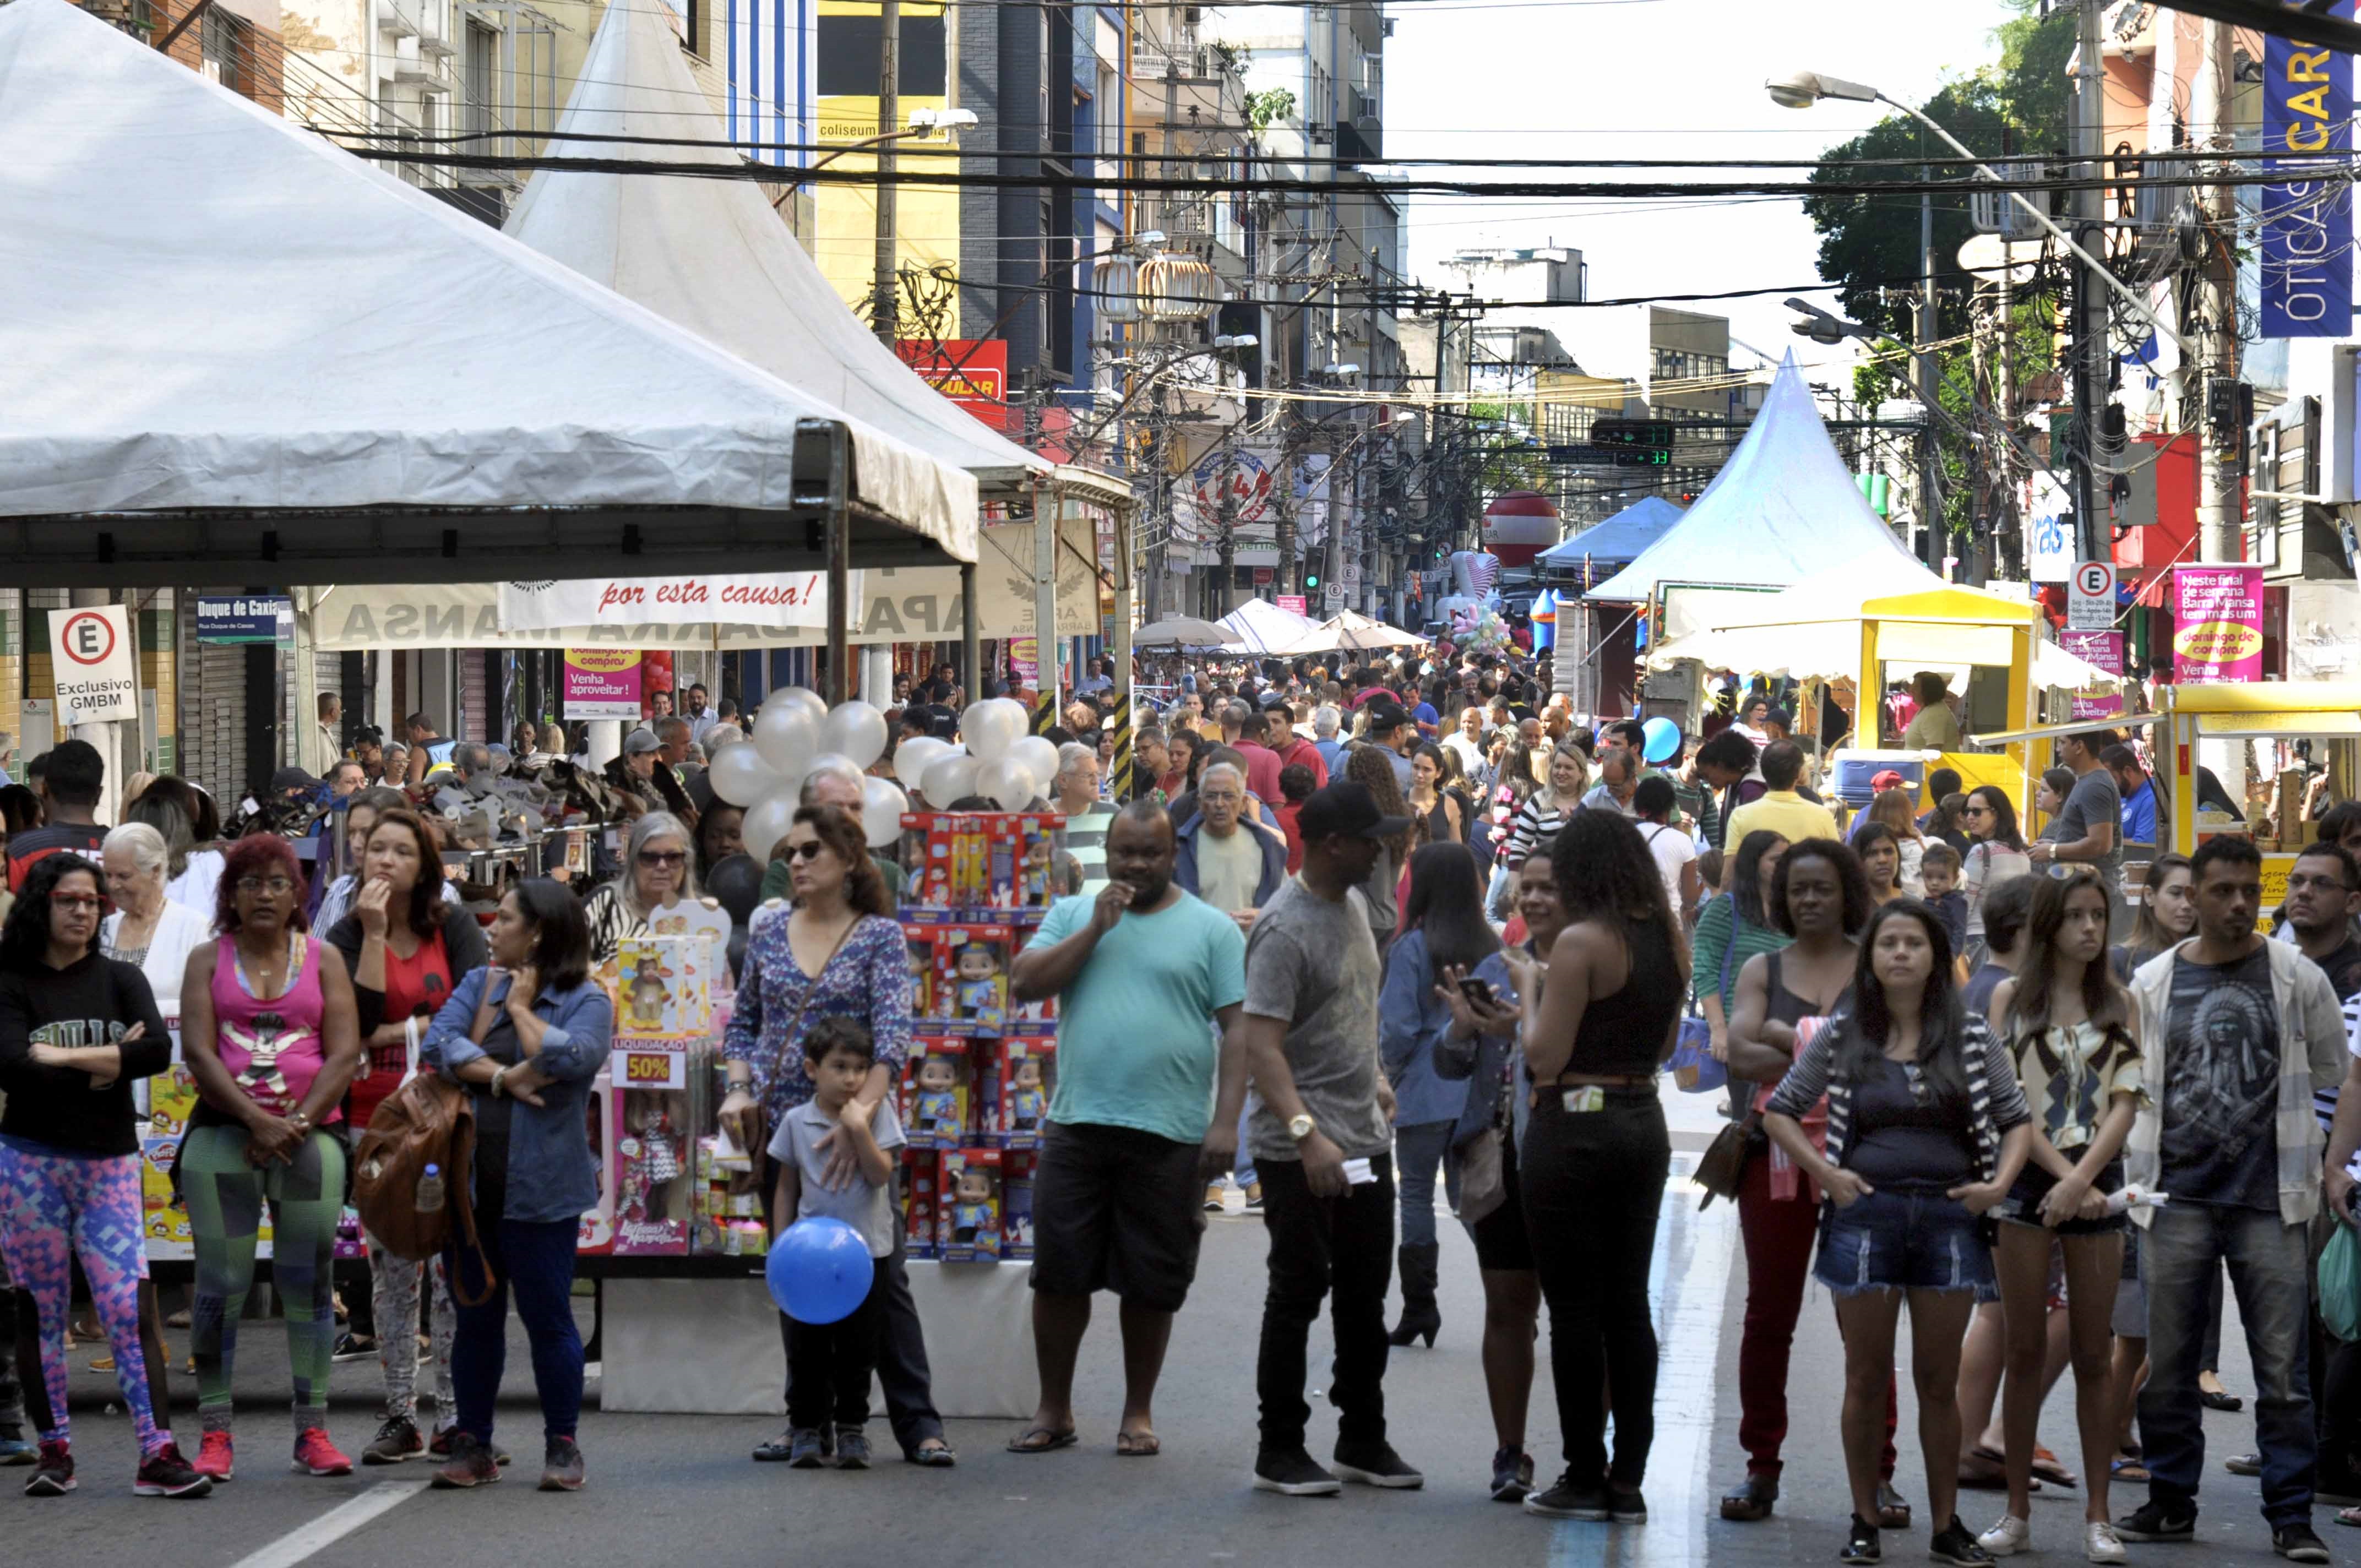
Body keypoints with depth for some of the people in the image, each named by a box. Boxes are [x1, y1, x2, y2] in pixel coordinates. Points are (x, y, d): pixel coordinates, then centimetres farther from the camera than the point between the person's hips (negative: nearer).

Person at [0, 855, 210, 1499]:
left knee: (131, 1307, -7)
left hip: (109, 1162, 1)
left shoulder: (121, 980, 9)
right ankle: (53, 1450, 13)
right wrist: (108, 1061, -14)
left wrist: (62, 1057, -12)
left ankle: (157, 1454, -11)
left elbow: (159, 1050, -8)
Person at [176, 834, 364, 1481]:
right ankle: (215, 1435, 2)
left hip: (310, 1133, 0)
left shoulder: (322, 961, 9)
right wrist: (259, 1120, -13)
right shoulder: (209, 960, 8)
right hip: (223, 1132, 0)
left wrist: (298, 1123, -12)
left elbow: (345, 1053, 1)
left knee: (309, 1278, 0)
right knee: (221, 1282, -2)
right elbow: (198, 1051, -2)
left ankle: (313, 1433, 5)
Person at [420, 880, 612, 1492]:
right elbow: (438, 1045, -2)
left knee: (548, 1317, -1)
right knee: (475, 1316, 10)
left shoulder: (587, 1000, -1)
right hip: (469, 1182, 4)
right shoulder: (478, 984, 13)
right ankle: (473, 1446, 17)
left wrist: (521, 1007, -5)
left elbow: (565, 1058, -20)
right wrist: (503, 1076, -14)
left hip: (539, 1188, -4)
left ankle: (562, 1447, 9)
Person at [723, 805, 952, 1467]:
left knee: (880, 1272, -4)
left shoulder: (880, 936, -5)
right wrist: (739, 1089, -1)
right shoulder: (769, 935, 9)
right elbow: (743, 1023, 17)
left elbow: (893, 1036, -16)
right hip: (778, 1127, 5)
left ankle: (918, 1423, 1)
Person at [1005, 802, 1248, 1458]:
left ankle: (1138, 1413, 19)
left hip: (1170, 1134, -2)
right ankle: (1054, 1410, 15)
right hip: (1078, 1126, 2)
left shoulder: (1212, 929, 4)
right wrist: (1096, 929, -8)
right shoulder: (1074, 915, 12)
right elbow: (1024, 984, -1)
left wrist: (1226, 1121, -9)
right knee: (1058, 1274, 3)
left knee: (1152, 1285, 5)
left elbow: (1238, 1028, 0)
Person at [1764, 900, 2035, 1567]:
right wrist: (1825, 1173, -2)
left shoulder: (1970, 1038, 5)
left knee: (1939, 1382, 6)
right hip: (1865, 1213, -1)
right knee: (1867, 1379, 4)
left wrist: (1999, 1183, -6)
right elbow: (1779, 1112, 9)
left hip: (1948, 1216, 1)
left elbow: (2017, 1118, 9)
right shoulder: (1841, 1037, 4)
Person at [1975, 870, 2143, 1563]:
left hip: (2096, 1184, 1)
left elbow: (2125, 1103, 1)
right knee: (2025, 1350, 1)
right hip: (2027, 1179, -1)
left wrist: (2083, 1178, -12)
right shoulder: (2012, 996, 4)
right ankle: (2018, 1512, 6)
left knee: (2094, 1353, 2)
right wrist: (2061, 1175, -11)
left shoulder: (2118, 1004, 9)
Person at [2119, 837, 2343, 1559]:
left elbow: (2334, 1079, 13)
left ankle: (2291, 1513, 3)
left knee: (2282, 1368, -2)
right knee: (2166, 1367, 6)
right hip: (2175, 1198, 2)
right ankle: (2171, 1502, 17)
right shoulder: (2152, 984, 7)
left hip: (2270, 1202, -2)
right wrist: (2136, 1172, 8)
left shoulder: (2299, 978, 4)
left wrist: (2324, 1167, 13)